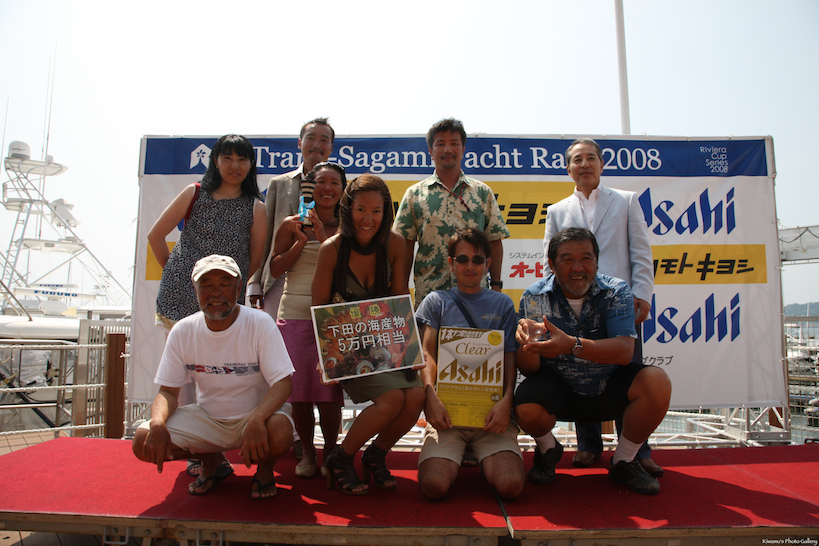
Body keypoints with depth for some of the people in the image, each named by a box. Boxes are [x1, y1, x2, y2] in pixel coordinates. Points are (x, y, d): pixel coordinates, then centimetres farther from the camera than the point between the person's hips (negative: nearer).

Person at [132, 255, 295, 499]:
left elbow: (282, 384, -21)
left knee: (279, 433, -36)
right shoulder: (182, 332, -6)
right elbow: (168, 391, -2)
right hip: (206, 419, 4)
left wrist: (256, 420, -40)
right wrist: (158, 423, -25)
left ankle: (265, 466, 4)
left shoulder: (260, 324, -17)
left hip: (257, 414, -3)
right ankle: (213, 460, 12)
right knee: (144, 440, -17)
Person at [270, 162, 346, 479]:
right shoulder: (292, 224, 9)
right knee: (298, 389, 2)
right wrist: (302, 241, -7)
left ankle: (331, 452, 14)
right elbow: (275, 269, 4)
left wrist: (324, 238, -12)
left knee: (328, 389, -5)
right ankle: (307, 452, 20)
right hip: (294, 314, 1)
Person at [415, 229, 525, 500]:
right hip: (447, 409, 0)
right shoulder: (436, 301, 15)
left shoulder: (502, 303, 17)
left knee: (510, 485, -21)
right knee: (434, 485, -23)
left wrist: (506, 400, -10)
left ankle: (486, 458, 12)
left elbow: (510, 357, 9)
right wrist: (431, 396, -14)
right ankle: (454, 456, 11)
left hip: (491, 409, 1)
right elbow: (426, 353, 5)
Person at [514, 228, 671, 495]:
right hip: (558, 390, -1)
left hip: (609, 387, 2)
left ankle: (623, 462, 3)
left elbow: (624, 352, -26)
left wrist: (572, 345, -43)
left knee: (657, 382, -24)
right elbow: (529, 369, -16)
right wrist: (525, 345, -41)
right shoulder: (535, 296, -11)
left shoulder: (616, 291, -11)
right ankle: (548, 449, 9)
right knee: (526, 407, -30)